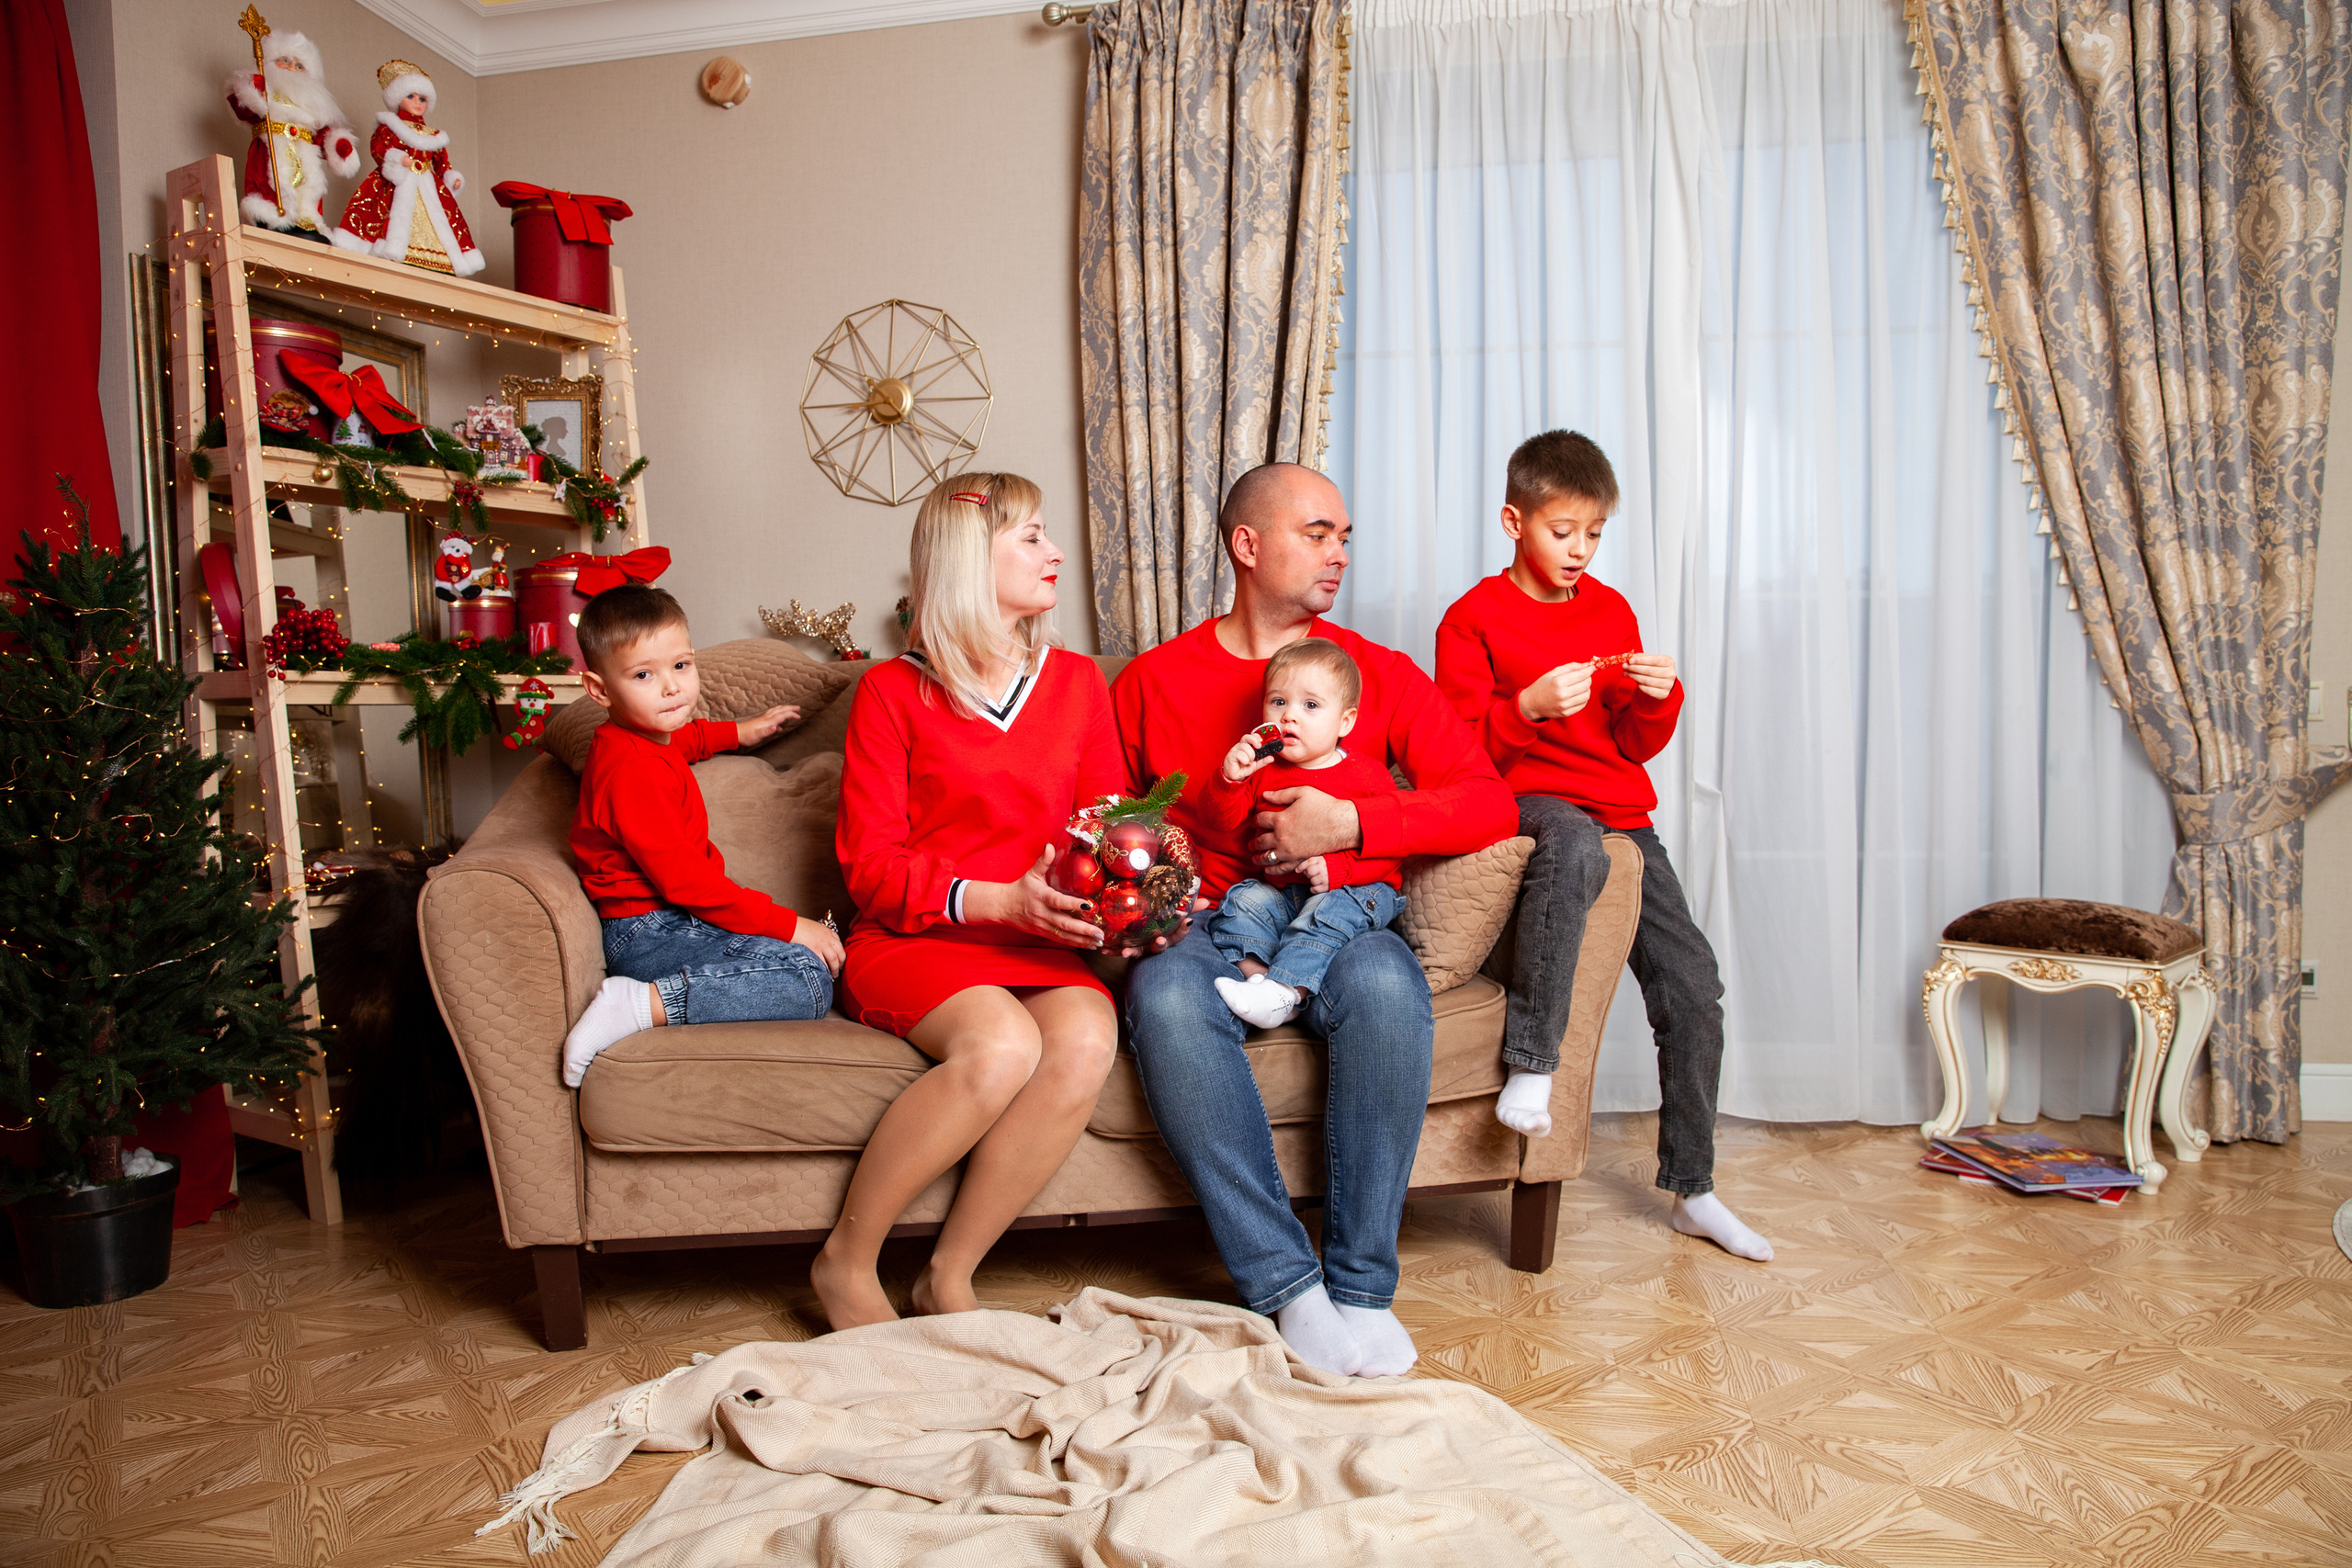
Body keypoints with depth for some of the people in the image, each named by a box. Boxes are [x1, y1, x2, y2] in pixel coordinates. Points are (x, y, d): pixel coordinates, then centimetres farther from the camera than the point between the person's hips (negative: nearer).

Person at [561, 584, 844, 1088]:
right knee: (810, 980, -22)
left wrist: (739, 732, 44)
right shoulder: (630, 771, -20)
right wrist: (788, 925, -19)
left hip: (673, 922, 11)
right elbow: (682, 879, -23)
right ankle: (641, 1004, -23)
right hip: (649, 932, -11)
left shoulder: (648, 740, 12)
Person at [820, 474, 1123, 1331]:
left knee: (1087, 1041, -30)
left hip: (1039, 943, 4)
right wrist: (998, 899, -19)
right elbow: (870, 863, -5)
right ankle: (846, 1263, -10)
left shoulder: (1077, 681, 13)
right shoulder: (893, 692, 0)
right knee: (1002, 1045, -34)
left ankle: (948, 1277, -13)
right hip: (913, 940, -3)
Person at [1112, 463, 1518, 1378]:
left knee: (1385, 984, -35)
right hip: (1209, 924, 0)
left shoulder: (1381, 673, 11)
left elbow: (1488, 803, 2)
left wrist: (1349, 823, -11)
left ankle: (1361, 1285, -22)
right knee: (1165, 997, -35)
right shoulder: (1150, 683, 12)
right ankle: (1287, 1285, -26)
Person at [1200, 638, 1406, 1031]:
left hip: (1359, 886, -5)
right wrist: (1229, 780, -19)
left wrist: (1336, 869, -25)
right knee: (1243, 900, -18)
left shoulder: (1365, 775, -7)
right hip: (1280, 888, 5)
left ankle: (1282, 993, -42)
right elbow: (1221, 822, 0)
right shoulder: (1262, 766, 5)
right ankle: (1253, 973, -29)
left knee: (1331, 911, -33)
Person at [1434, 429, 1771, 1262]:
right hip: (1530, 801, -5)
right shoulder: (1474, 618, -1)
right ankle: (1530, 1066, -35)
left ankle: (1692, 1191, 14)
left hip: (1623, 812, 6)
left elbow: (1636, 745, 16)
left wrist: (1658, 699, -5)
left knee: (1693, 986, 0)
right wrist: (1529, 706, -21)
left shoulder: (1611, 609, 15)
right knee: (1575, 846, -42)